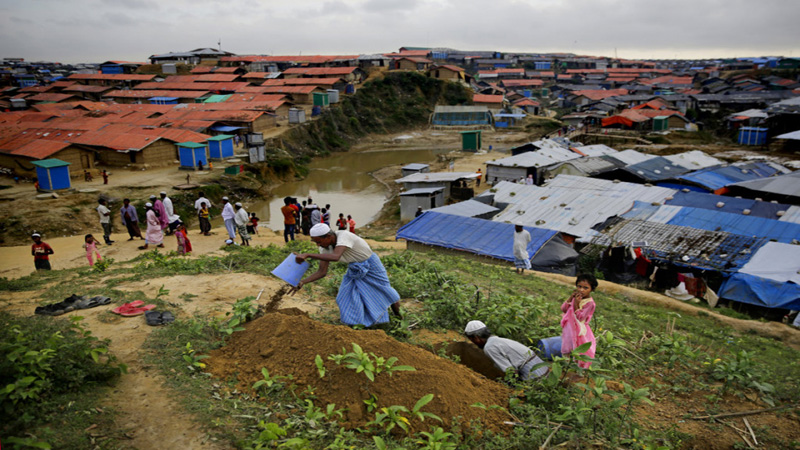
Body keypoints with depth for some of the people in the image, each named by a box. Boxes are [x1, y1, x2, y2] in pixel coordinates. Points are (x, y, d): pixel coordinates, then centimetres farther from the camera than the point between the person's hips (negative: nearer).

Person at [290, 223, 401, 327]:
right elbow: (322, 272, -14)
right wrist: (302, 282, -27)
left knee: (386, 295, 12)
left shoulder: (344, 236, -37)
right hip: (355, 270, 6)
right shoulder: (325, 247, -15)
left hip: (371, 266, -6)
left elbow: (335, 257, -54)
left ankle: (398, 316, 43)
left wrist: (307, 255, -57)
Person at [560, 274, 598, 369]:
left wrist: (576, 304, -29)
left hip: (579, 328, -6)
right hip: (569, 327, 6)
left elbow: (580, 318, -21)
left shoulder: (590, 303, -19)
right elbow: (563, 309, 0)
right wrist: (570, 298, -11)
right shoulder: (576, 297, 0)